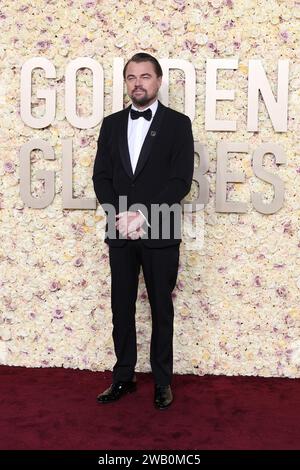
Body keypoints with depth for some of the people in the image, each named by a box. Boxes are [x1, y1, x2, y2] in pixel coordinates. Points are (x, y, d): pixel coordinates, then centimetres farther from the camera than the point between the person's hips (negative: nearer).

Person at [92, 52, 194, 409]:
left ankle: (162, 381, 23)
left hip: (160, 233, -3)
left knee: (161, 309, 8)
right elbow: (100, 176, 4)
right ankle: (123, 377, 26)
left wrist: (145, 216, -18)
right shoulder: (111, 124, 10)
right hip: (119, 232, 4)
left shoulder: (178, 123, -2)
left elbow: (181, 180, -10)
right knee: (121, 308, 11)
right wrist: (120, 215, -11)